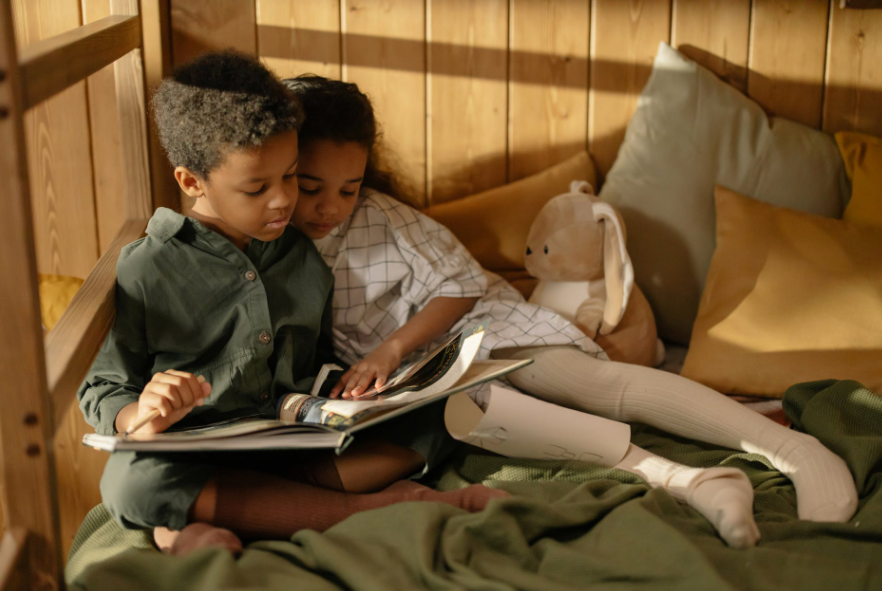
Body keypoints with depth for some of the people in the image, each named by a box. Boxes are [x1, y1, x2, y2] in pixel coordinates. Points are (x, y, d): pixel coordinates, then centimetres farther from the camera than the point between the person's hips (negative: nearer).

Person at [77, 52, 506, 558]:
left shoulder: (308, 259, 11)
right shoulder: (146, 272, -3)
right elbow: (101, 393, 0)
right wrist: (143, 415, -22)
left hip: (303, 447, 4)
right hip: (199, 462, -3)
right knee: (131, 480, -36)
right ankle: (374, 507, -32)